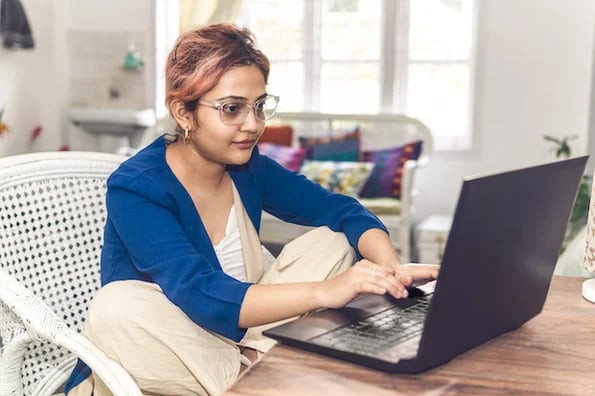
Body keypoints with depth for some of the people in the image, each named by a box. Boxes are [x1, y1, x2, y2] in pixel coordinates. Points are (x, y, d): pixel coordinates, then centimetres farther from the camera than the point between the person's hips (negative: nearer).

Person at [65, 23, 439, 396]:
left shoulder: (248, 166, -3)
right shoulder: (134, 189, -22)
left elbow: (342, 210, -5)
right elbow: (201, 296, -36)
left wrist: (392, 268, -26)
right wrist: (324, 291, -47)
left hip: (237, 335, 5)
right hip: (156, 361, -5)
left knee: (334, 243, -5)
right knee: (118, 307, -37)